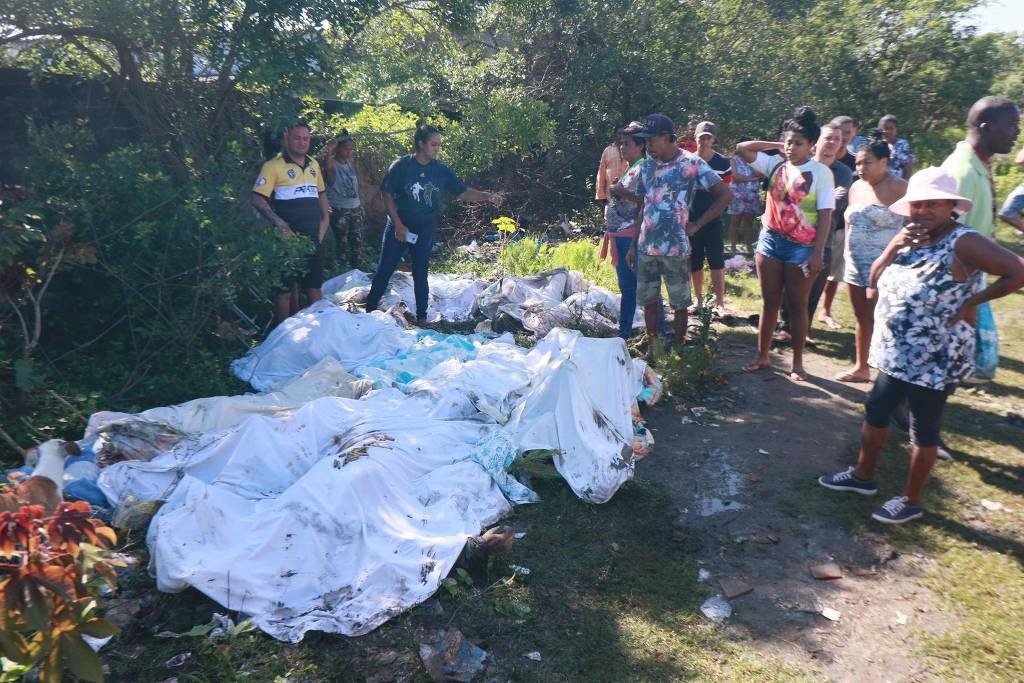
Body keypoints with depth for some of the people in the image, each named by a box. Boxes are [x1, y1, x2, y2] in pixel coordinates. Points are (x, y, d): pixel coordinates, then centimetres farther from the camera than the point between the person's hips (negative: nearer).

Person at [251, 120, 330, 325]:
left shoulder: (314, 165, 12)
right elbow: (257, 199, -13)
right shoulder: (274, 166, -8)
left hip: (313, 237, 6)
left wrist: (325, 219, 13)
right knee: (285, 287, 0)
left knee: (314, 284, 13)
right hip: (288, 237, -6)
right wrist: (280, 224, -22)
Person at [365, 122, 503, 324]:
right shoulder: (401, 165, -10)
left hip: (425, 230, 2)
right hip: (398, 227, -2)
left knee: (420, 273, 10)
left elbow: (462, 192, -1)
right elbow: (387, 194, -8)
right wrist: (398, 226, -12)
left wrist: (487, 196, -17)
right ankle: (369, 309, 17)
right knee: (385, 269, 4)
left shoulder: (441, 170, -1)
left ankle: (421, 317, 19)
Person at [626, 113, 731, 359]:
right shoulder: (647, 166, 7)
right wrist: (633, 245, 12)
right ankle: (651, 349, 25)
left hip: (675, 248, -5)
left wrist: (696, 225, -10)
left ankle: (678, 351, 18)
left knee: (679, 303, 6)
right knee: (648, 300, 12)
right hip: (646, 247, 5)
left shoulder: (692, 164, -9)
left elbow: (725, 195, -9)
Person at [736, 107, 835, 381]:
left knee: (797, 305, 6)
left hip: (802, 246, -3)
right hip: (771, 240, 4)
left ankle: (797, 363, 18)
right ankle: (762, 357, 20)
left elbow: (825, 215, -10)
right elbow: (742, 148, 5)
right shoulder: (775, 164, 3)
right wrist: (777, 145, 2)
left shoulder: (820, 172, -8)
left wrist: (817, 253, -15)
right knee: (769, 302, 10)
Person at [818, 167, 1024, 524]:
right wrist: (894, 247, -13)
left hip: (935, 361, -8)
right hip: (897, 354, 8)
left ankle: (911, 501, 23)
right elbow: (874, 279, 2)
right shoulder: (911, 238, 6)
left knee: (923, 429, 6)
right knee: (875, 412, 19)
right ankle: (863, 475, 38)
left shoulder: (962, 243, -19)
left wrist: (971, 302, -17)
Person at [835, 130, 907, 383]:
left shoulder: (899, 188, -11)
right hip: (855, 264, 7)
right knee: (861, 318, 14)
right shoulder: (856, 187, 10)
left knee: (876, 319, -9)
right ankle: (861, 367, 26)